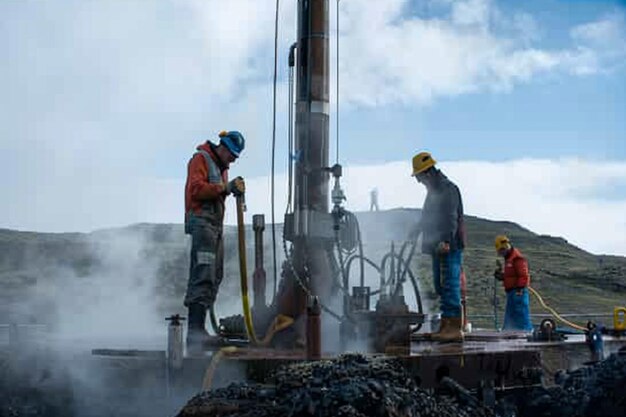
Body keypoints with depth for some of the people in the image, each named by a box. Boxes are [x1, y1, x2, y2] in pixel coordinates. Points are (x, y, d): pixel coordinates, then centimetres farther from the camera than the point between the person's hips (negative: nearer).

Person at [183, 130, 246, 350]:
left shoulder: (221, 166, 26)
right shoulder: (201, 159, -2)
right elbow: (197, 189, -15)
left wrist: (233, 189, 4)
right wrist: (226, 187, -19)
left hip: (216, 224, 10)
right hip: (202, 221, -10)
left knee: (215, 276, 8)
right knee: (203, 276, -18)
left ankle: (198, 329, 11)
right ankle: (195, 331, -23)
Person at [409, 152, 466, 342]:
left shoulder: (448, 189, -11)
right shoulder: (433, 190, 20)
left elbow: (451, 219, -21)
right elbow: (427, 217, 34)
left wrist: (446, 241, -31)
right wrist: (415, 232, 36)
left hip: (450, 247, -10)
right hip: (438, 248, 10)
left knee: (449, 285, -12)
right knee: (440, 286, 10)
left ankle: (455, 328, -13)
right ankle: (445, 326, 15)